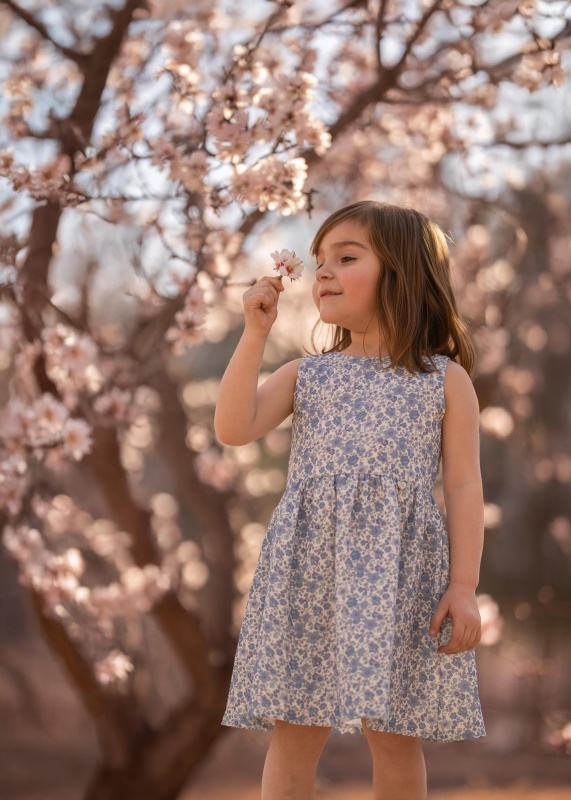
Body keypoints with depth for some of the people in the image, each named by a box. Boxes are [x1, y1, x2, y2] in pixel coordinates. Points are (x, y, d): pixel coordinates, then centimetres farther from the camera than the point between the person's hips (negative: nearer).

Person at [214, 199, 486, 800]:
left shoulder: (445, 380, 7)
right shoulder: (306, 375, 14)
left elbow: (463, 488, 2)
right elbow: (233, 429, -1)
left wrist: (464, 586, -6)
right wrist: (255, 332, -3)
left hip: (400, 573, -2)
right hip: (308, 569, 2)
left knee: (396, 739, 2)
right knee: (295, 732, 1)